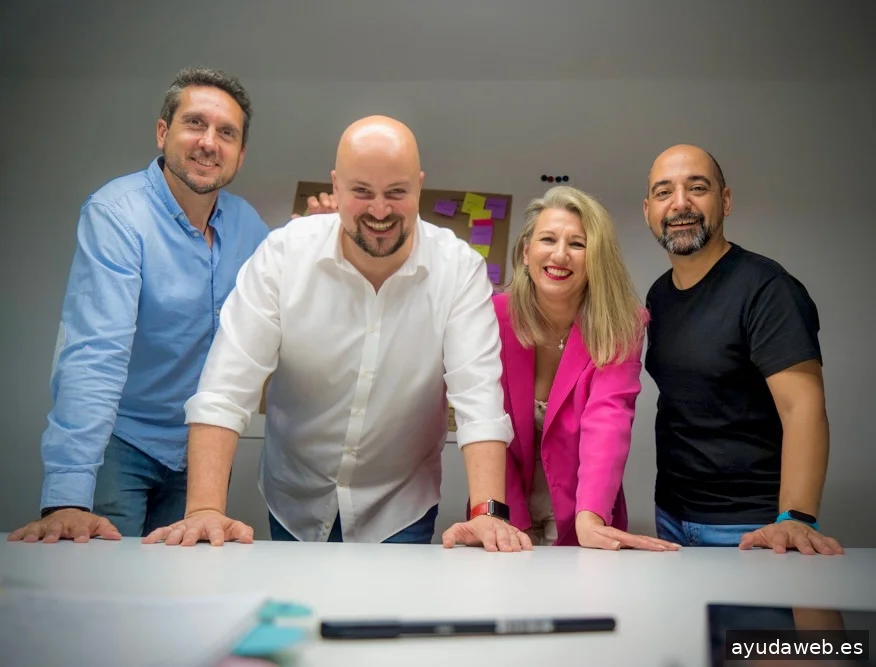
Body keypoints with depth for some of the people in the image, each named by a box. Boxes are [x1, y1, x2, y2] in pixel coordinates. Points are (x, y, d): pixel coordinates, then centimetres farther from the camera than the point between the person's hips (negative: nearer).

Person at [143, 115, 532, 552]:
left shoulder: (460, 268, -17)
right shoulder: (283, 253, -16)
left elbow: (478, 393, -22)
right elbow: (227, 386, -20)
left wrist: (488, 512, -34)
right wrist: (205, 509, -30)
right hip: (295, 503, 2)